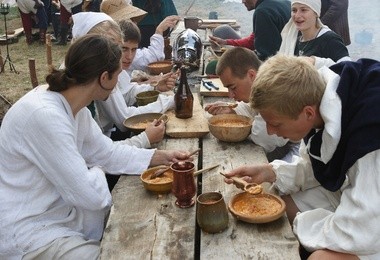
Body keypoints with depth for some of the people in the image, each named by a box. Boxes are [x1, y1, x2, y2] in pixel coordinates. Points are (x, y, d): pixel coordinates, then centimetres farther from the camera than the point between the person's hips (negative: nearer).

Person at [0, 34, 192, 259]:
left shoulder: (74, 105, -1)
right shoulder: (45, 115, -31)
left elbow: (107, 151, 10)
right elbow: (91, 195, -27)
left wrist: (161, 157, 4)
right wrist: (97, 173, -5)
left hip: (60, 210, 9)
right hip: (28, 233, -9)